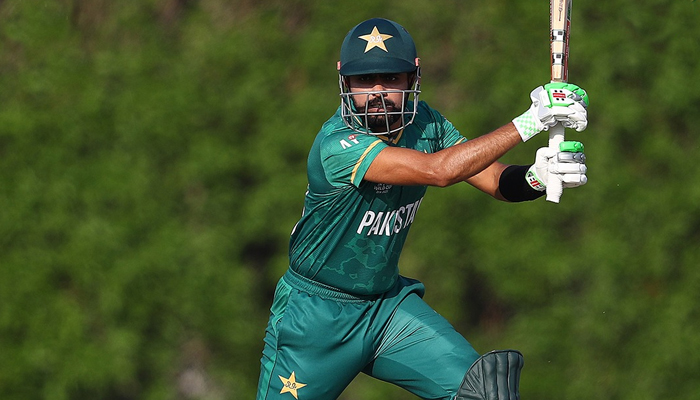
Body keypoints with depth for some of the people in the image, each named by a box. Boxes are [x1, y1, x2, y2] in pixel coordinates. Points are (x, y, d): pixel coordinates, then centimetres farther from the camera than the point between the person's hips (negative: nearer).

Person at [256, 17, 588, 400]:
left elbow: (495, 180, -7)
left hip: (389, 303, 5)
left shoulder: (424, 122, -4)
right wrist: (530, 121, -38)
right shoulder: (337, 144, -27)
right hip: (316, 317, -5)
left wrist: (536, 177, -31)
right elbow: (438, 170, -37)